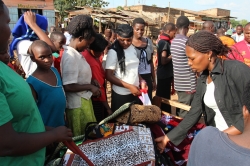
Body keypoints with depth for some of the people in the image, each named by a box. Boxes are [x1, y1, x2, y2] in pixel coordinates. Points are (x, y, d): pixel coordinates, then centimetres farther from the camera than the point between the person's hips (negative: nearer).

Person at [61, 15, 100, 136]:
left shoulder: (76, 53, 5)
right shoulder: (70, 56, -22)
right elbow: (69, 86, -26)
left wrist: (90, 87, 6)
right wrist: (90, 87, -16)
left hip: (84, 100, 9)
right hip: (77, 104, -9)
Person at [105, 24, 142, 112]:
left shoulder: (133, 48, 5)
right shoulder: (113, 52, -13)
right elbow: (109, 76, -14)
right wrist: (129, 86, -18)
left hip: (135, 92, 6)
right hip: (121, 94, -5)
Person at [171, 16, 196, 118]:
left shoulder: (173, 41, 9)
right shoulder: (187, 42, -16)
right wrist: (193, 86, -14)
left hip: (178, 82, 8)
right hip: (187, 84, -8)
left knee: (180, 110, 18)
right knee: (185, 114, 0)